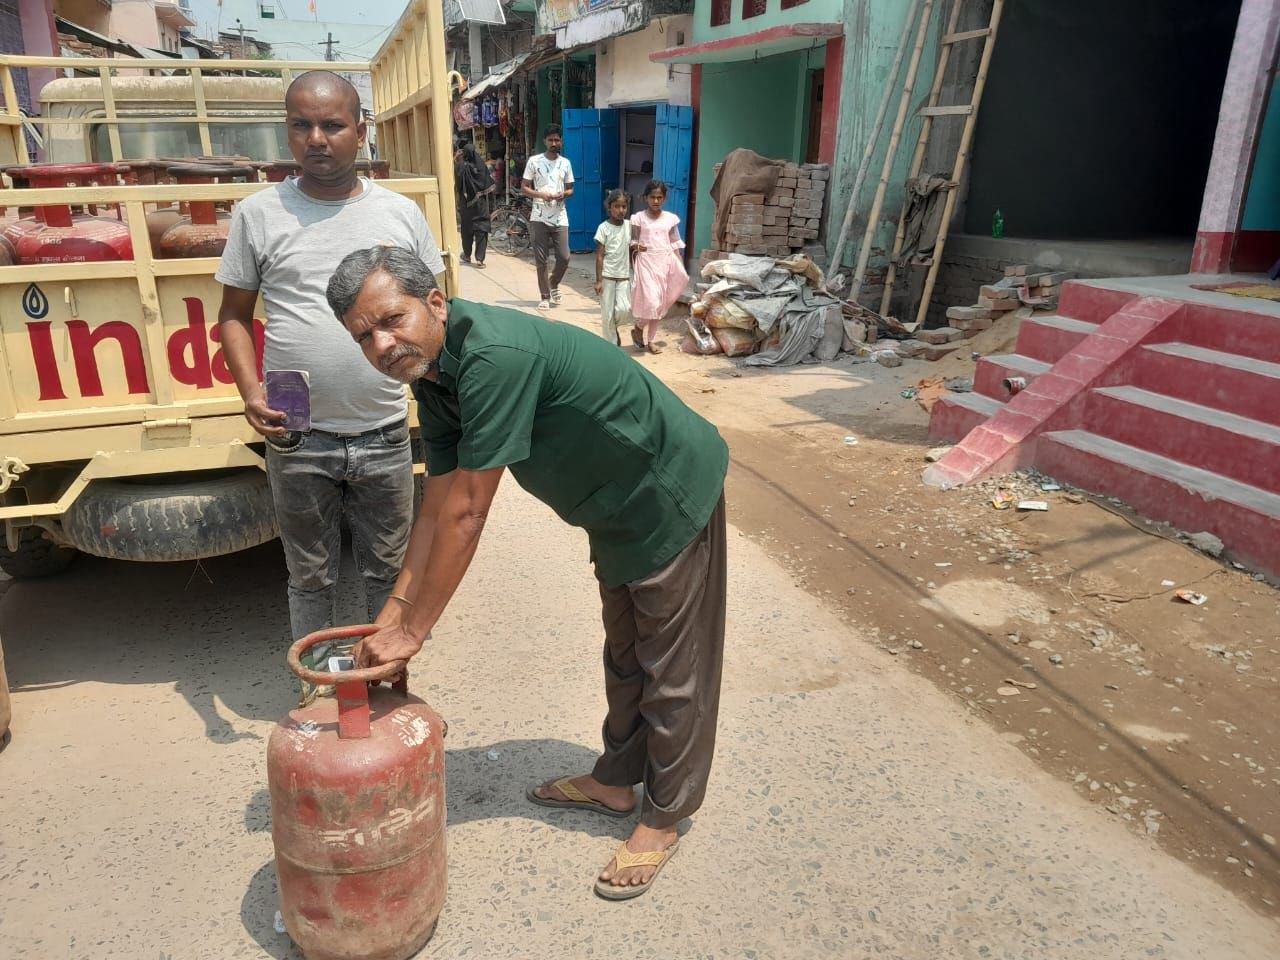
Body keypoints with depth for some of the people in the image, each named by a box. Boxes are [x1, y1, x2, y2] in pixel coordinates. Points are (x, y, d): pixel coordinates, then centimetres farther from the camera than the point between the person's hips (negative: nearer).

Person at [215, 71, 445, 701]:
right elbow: (234, 314, 6)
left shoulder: (400, 213, 3)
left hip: (385, 436, 1)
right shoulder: (258, 214, 1)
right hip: (297, 441, 0)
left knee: (388, 571, 15)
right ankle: (315, 691, 32)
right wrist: (251, 395, -11)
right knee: (311, 578, 13)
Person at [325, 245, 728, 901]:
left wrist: (412, 631, -21)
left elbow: (466, 514, -30)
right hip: (616, 505, 9)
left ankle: (663, 817, 25)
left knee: (672, 667, 6)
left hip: (672, 491, -9)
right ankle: (616, 781, 42)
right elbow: (436, 508, 1)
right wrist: (390, 617, 1)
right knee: (624, 652, 23)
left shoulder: (495, 354, -34)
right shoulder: (432, 375, -4)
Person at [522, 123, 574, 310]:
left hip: (560, 218, 2)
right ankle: (545, 296, 12)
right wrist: (541, 194, -16)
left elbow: (571, 189, 14)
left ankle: (554, 284, 25)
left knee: (564, 257, -3)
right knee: (541, 260, 1)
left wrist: (564, 194, -10)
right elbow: (524, 188, 1)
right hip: (539, 218, -2)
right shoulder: (534, 161, 0)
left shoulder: (565, 163, 8)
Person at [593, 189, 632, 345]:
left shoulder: (629, 225, 5)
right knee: (607, 313, 2)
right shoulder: (604, 228, -7)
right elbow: (599, 256, -7)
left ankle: (613, 327, 24)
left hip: (624, 276, 3)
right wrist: (599, 280, -11)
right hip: (607, 276, -3)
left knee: (624, 309, -8)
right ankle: (611, 345, 14)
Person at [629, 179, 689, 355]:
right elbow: (633, 242, 3)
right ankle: (638, 328, 14)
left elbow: (675, 245, 9)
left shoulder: (671, 219, 6)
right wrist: (636, 247, -18)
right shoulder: (639, 218, -1)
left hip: (666, 261, 3)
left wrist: (681, 267, 4)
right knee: (651, 301, -14)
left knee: (659, 303, 7)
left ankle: (652, 340, 16)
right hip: (646, 261, -3)